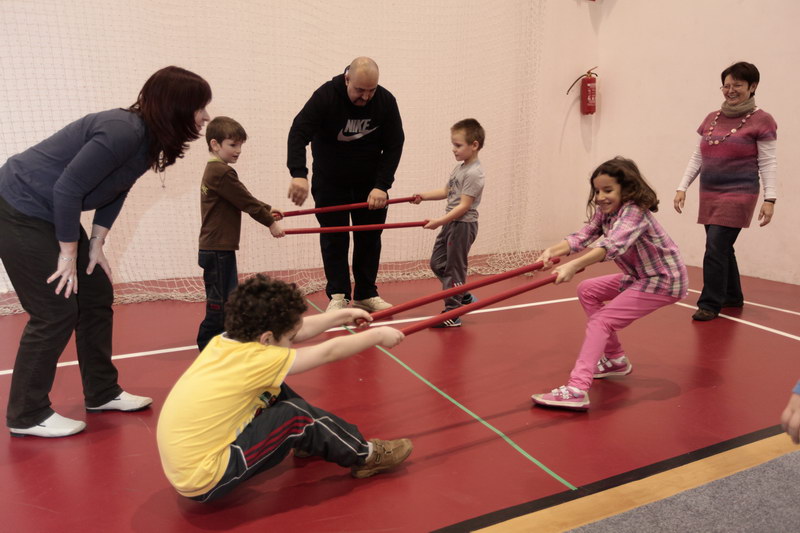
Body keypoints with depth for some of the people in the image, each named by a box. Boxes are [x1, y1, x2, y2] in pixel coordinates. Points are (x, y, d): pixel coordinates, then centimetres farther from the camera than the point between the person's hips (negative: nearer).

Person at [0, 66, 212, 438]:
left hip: (50, 214, 9)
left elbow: (113, 191, 9)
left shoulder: (147, 138, 2)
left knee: (97, 296, 10)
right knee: (56, 312, -6)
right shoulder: (123, 131, -26)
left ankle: (101, 393, 23)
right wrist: (69, 254, -18)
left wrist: (95, 246, 5)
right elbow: (67, 188, -26)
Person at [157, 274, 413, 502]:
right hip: (205, 481, -8)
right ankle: (364, 456, 8)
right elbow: (329, 351, -13)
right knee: (296, 415, -11)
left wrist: (343, 315, 16)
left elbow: (298, 329, 8)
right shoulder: (259, 359, -23)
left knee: (274, 392, 10)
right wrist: (377, 335, -1)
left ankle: (312, 441, 27)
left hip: (186, 465, 8)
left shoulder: (227, 341, -3)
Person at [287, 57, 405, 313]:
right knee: (334, 238, -1)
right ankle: (338, 296, 7)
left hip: (370, 183, 2)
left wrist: (382, 185, -20)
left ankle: (366, 294, 15)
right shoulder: (325, 96, -21)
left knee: (369, 238, 5)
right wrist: (298, 174, -44)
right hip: (330, 183, -2)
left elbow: (394, 145, -10)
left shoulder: (386, 101, -13)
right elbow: (298, 133, -28)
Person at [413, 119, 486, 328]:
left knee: (455, 268, -3)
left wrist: (440, 221, -27)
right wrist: (423, 196, 12)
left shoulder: (474, 173, -17)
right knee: (438, 263, 14)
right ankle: (465, 298, 26)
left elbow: (464, 206, -22)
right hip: (451, 223, 10)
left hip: (463, 225, -10)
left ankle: (452, 314, 7)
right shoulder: (459, 168, 12)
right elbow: (446, 191, 22)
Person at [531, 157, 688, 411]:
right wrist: (552, 251, -28)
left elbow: (612, 245, -42)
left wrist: (573, 266, -54)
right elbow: (582, 236, -10)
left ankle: (577, 389, -30)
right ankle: (616, 360, 20)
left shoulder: (634, 212, -24)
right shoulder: (605, 213, 2)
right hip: (639, 277, 9)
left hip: (665, 281, -9)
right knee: (587, 290, 13)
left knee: (601, 320, -20)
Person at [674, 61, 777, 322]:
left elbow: (767, 163, -6)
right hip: (709, 194, 6)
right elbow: (697, 157, 13)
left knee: (716, 247, -11)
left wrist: (770, 198, -13)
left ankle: (710, 304, 1)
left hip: (738, 194, -5)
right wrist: (682, 187, 6)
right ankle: (733, 297, 29)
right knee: (722, 248, 12)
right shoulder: (711, 119, 10)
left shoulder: (761, 120, -4)